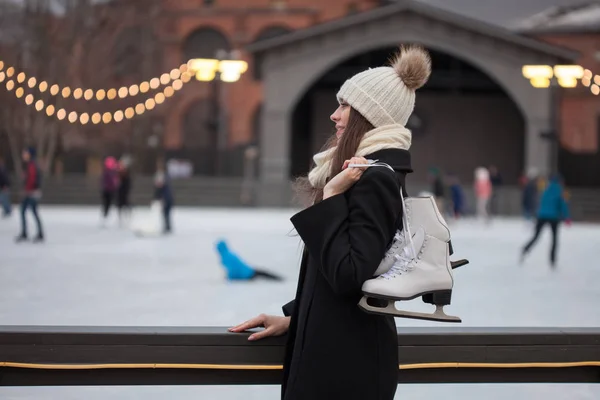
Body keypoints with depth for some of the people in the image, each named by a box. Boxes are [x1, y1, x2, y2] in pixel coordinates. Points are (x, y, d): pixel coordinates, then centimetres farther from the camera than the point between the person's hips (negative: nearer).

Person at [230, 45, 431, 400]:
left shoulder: (376, 180, -17)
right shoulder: (372, 173, 14)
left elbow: (348, 276, -24)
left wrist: (332, 196, -19)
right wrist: (291, 318, 17)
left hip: (348, 360, -10)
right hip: (336, 348, 10)